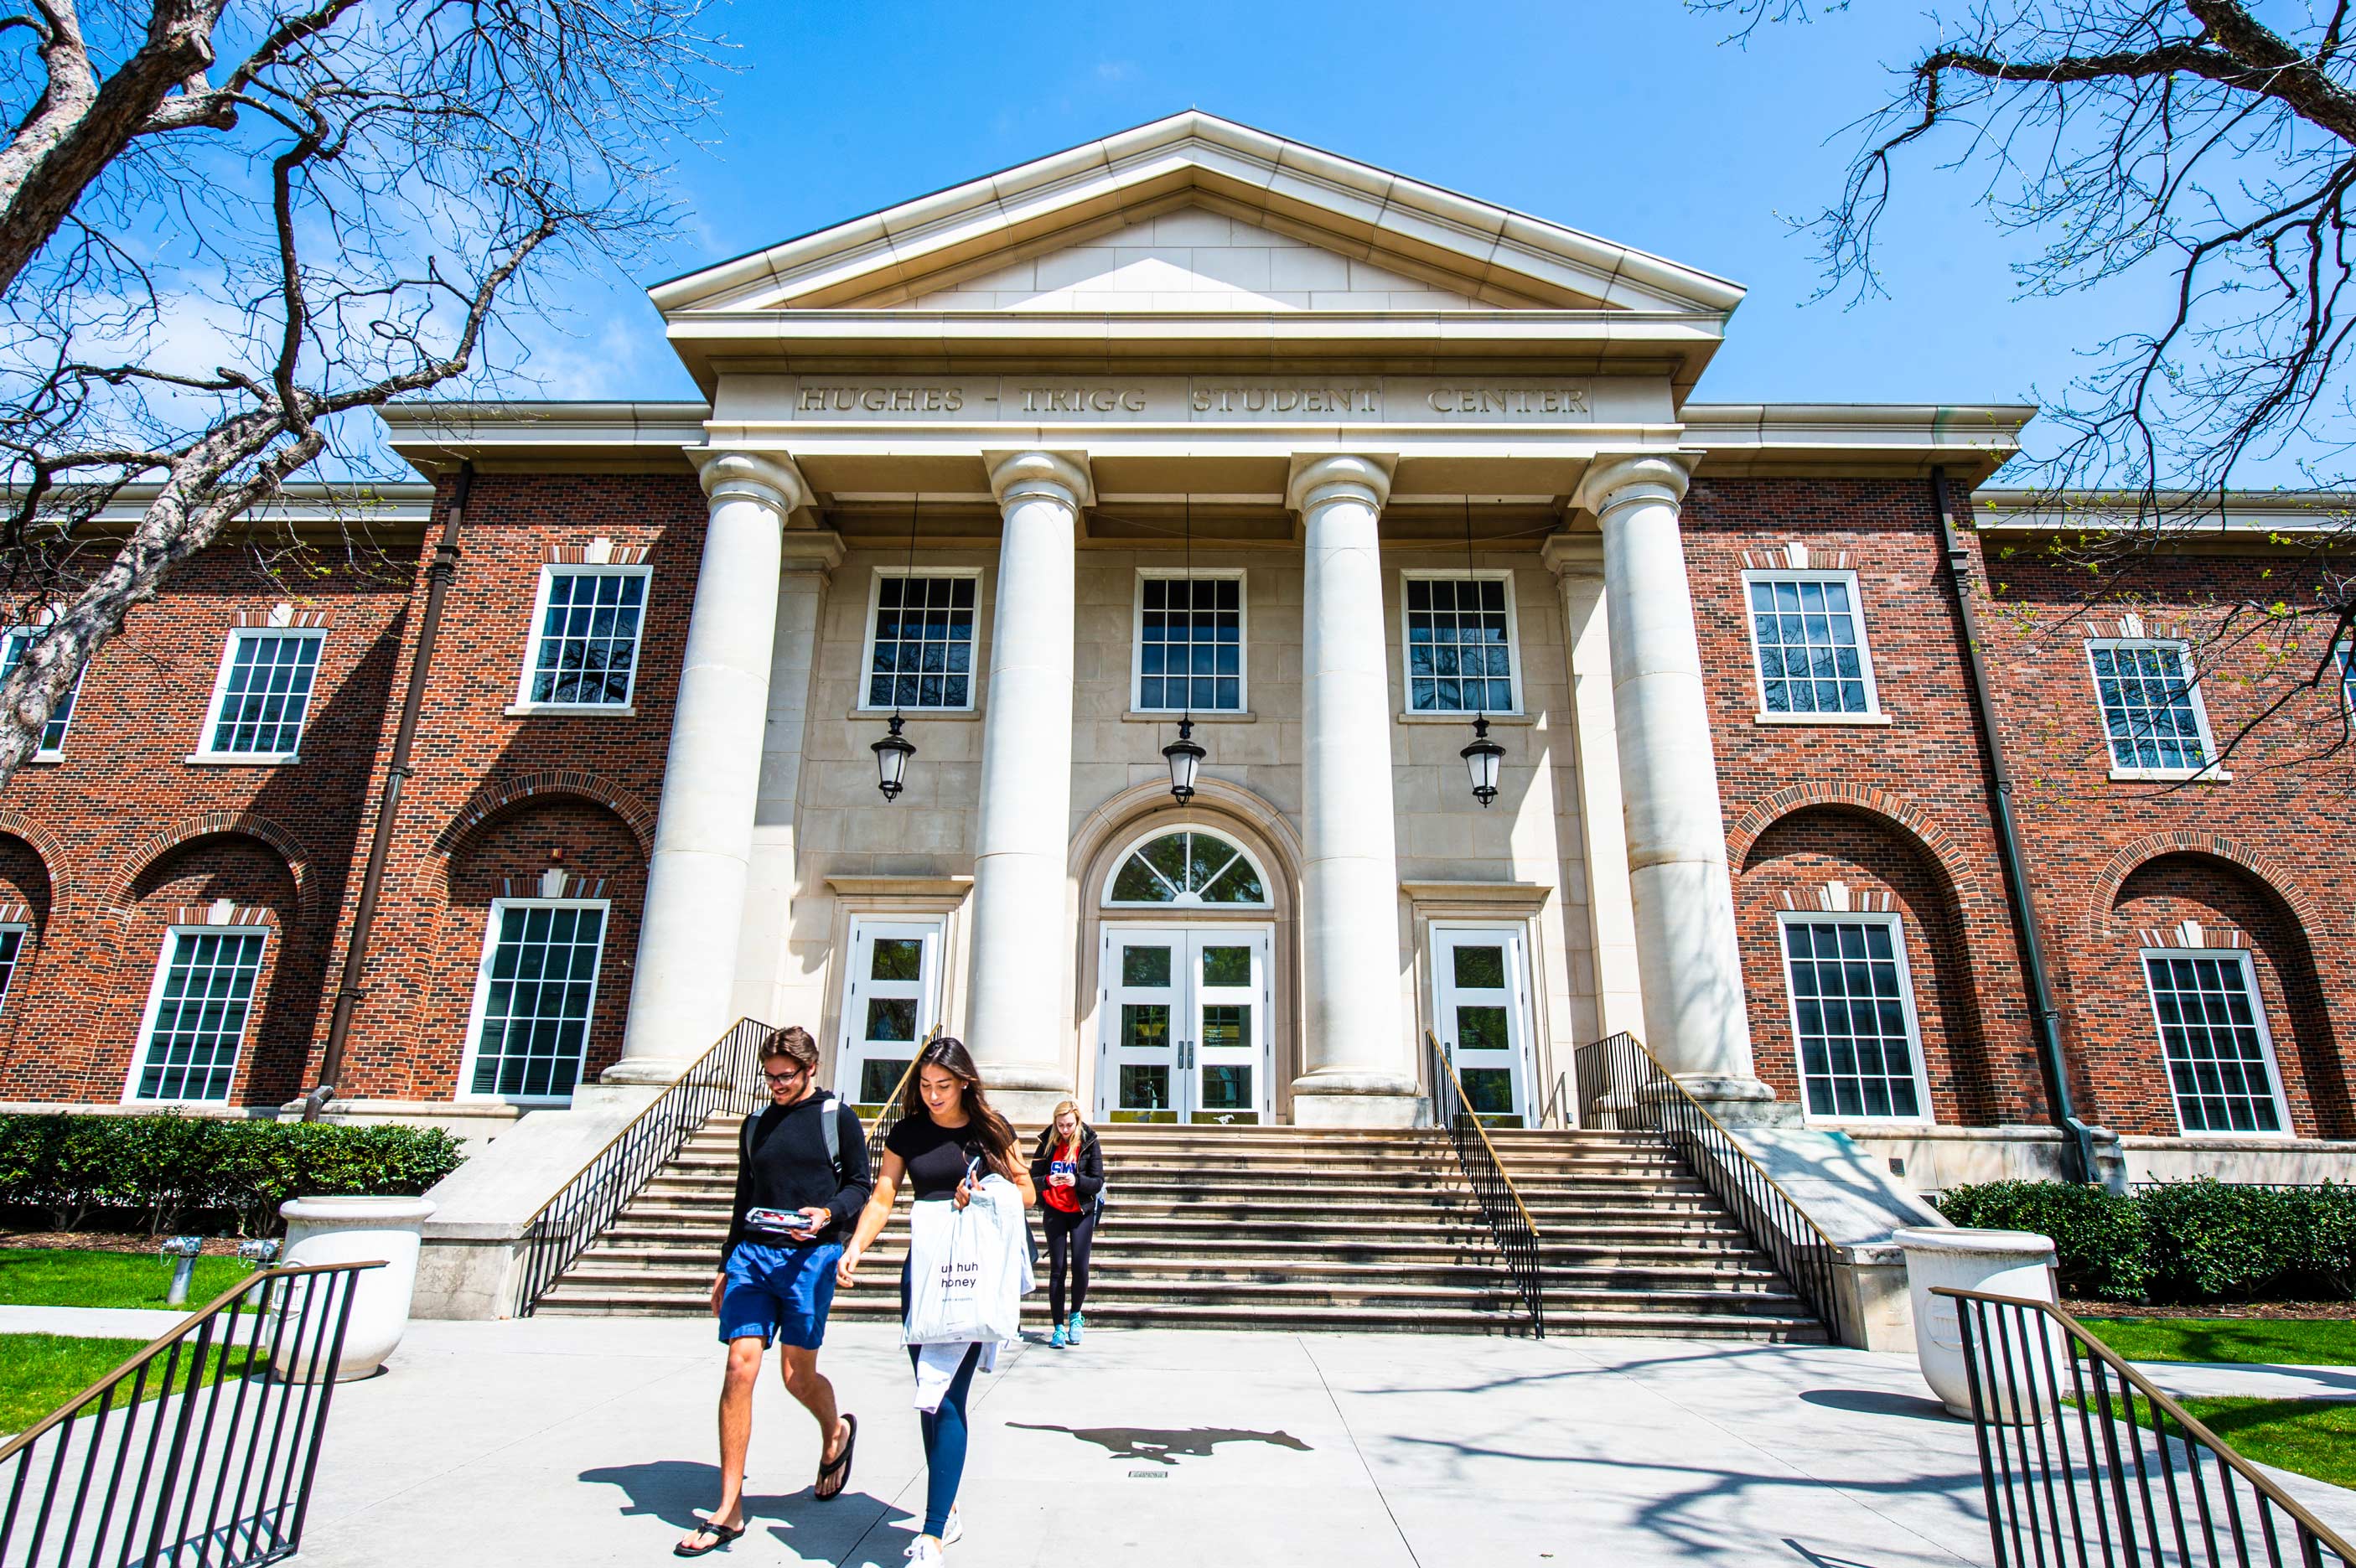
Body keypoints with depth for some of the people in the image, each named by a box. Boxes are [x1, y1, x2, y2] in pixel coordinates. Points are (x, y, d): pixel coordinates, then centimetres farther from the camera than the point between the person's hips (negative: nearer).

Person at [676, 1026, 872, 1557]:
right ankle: (728, 1511, 5)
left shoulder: (838, 1117, 1)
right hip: (752, 1254, 4)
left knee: (797, 1375, 2)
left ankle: (836, 1434, 35)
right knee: (739, 1369, -5)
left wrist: (828, 1213, -18)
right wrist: (725, 1266, 19)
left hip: (810, 1256, -4)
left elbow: (860, 1186, 2)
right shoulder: (755, 1125, 14)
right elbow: (744, 1199, 20)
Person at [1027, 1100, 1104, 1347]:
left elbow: (1098, 1182, -5)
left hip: (1081, 1213, -1)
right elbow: (1032, 1178, -1)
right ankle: (1059, 1327, 9)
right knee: (1056, 1269, 1)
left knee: (1080, 1267, -3)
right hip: (1054, 1213, 1)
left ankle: (1076, 1315, 23)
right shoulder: (1047, 1142, -1)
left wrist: (1076, 1181, -23)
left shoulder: (1089, 1143, -4)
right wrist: (1048, 1181, -23)